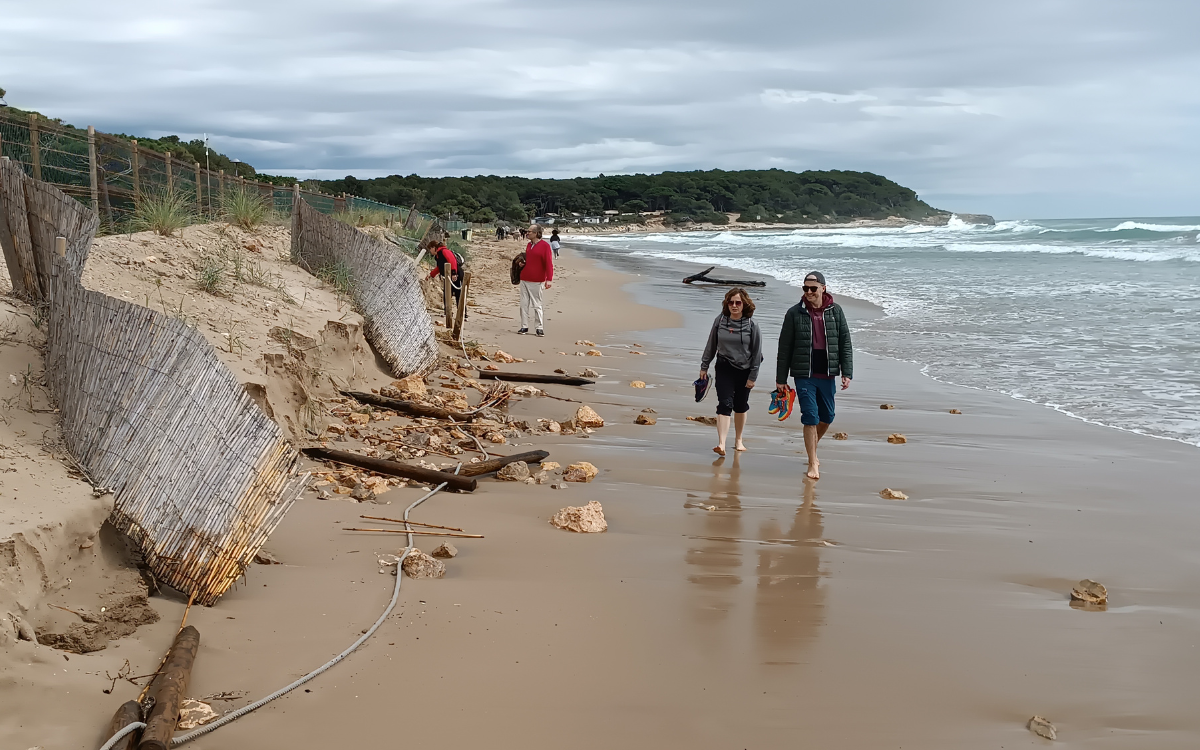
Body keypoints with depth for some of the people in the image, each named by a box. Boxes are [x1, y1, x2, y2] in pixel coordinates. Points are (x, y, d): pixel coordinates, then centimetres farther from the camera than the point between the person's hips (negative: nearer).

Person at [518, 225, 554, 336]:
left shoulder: (545, 245, -9)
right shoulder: (529, 245, 14)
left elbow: (549, 263, -12)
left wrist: (549, 279, -18)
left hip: (536, 281, -7)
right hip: (524, 279, 7)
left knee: (536, 305, -1)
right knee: (524, 304, 6)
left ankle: (539, 328, 6)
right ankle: (524, 326, 12)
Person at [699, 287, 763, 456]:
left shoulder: (751, 325, -8)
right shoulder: (720, 320, -3)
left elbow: (757, 352, -5)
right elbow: (711, 345, 7)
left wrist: (753, 376, -6)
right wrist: (704, 366, 9)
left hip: (744, 370, 0)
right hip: (724, 368, 0)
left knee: (740, 407, 12)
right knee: (724, 405, -11)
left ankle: (738, 440, 30)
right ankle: (721, 444, -18)